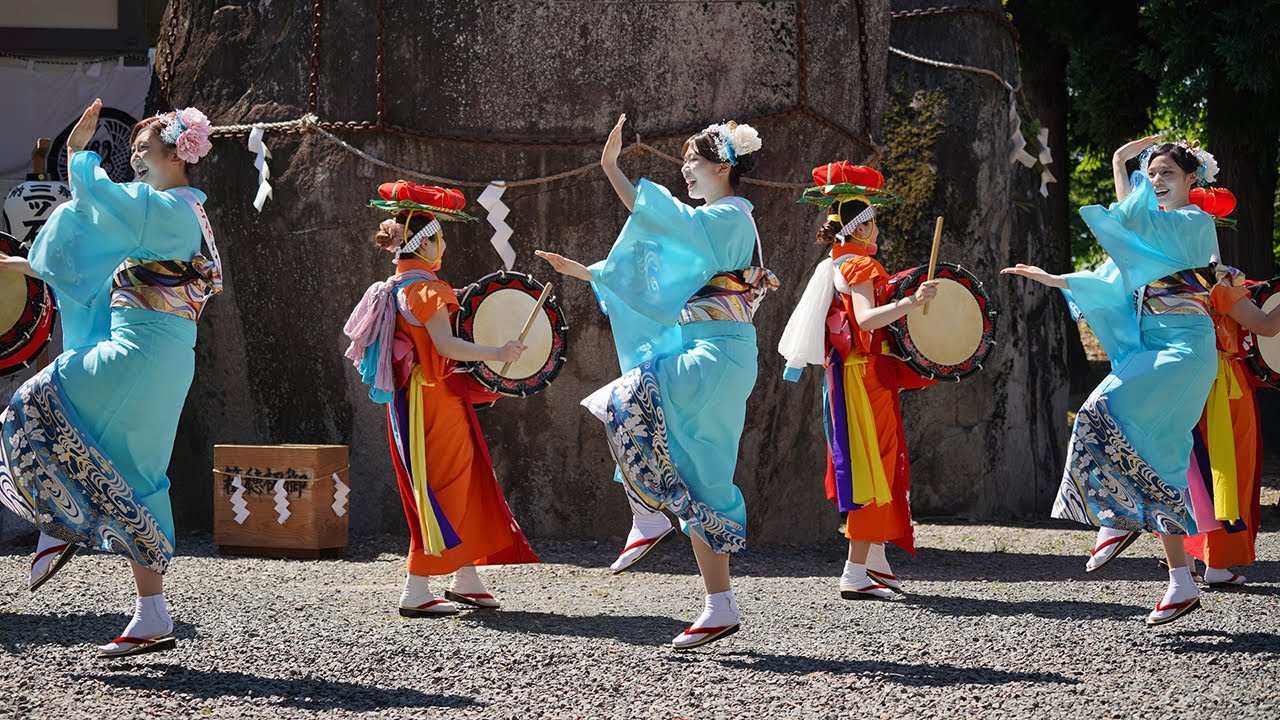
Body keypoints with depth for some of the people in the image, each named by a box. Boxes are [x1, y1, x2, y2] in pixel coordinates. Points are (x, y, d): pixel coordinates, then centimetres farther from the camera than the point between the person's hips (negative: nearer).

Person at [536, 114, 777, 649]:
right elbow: (650, 278, 30)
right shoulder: (708, 225, 23)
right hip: (695, 355, 10)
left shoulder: (729, 218, -6)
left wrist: (612, 168, -25)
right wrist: (579, 271, 28)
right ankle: (721, 608, 5)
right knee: (697, 488, 5)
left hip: (717, 355, -10)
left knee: (628, 402, -29)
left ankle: (649, 515, -18)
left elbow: (663, 220, -23)